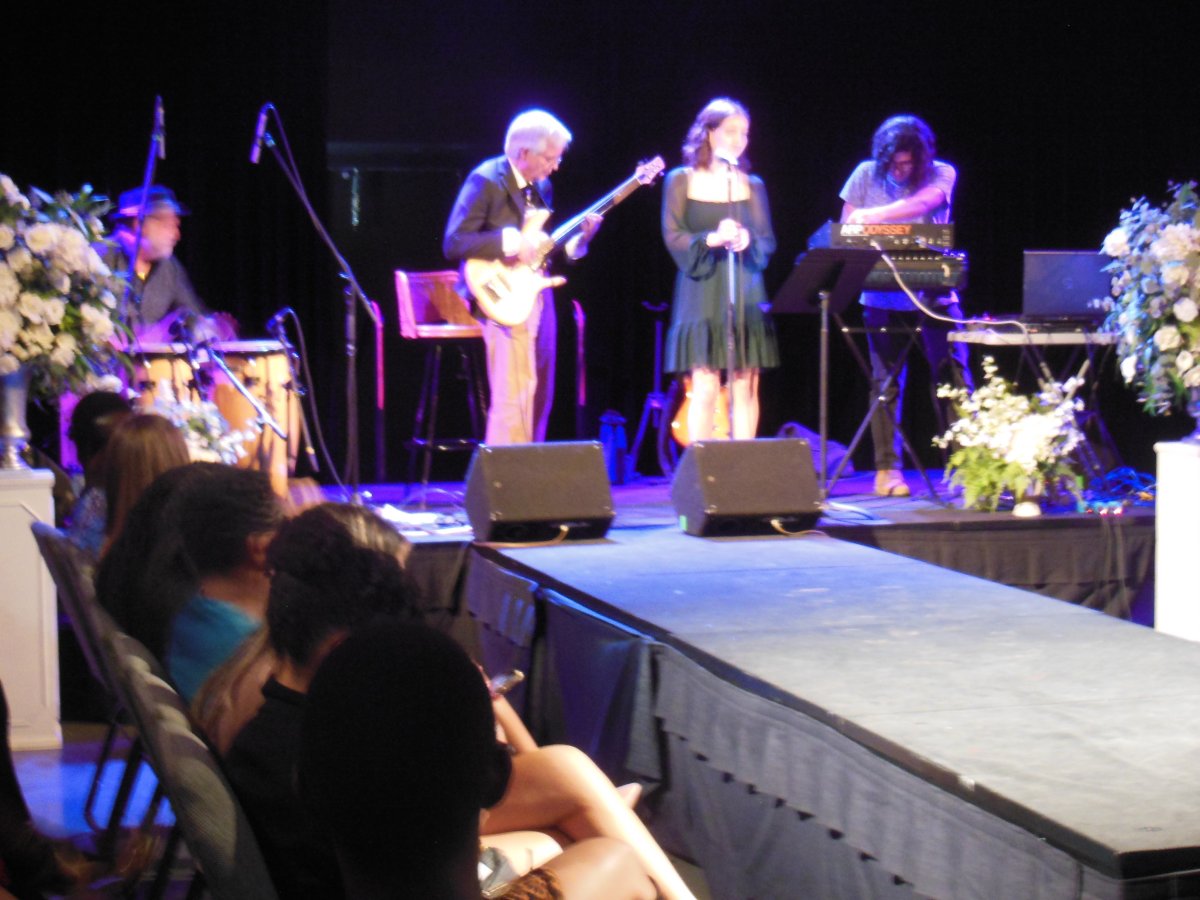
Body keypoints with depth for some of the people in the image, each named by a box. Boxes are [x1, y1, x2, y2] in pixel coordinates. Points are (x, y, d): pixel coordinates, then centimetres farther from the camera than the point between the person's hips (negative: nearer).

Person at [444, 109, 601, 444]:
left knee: (539, 395, 8)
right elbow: (453, 242, -18)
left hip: (536, 293, 8)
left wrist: (578, 237, 2)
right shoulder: (486, 181, -12)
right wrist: (510, 242, -24)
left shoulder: (540, 185, 12)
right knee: (514, 394, -15)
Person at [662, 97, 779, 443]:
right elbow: (673, 236, -3)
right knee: (705, 386, -8)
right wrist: (712, 239, -20)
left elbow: (767, 242, 7)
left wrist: (747, 240, -15)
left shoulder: (752, 185, 12)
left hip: (746, 295, 3)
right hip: (702, 294, -3)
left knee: (746, 386, 0)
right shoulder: (681, 181, 4)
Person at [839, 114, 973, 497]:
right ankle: (887, 469, 6)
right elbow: (845, 231, 5)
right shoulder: (866, 175, 1)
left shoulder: (942, 174, -3)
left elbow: (923, 202, -24)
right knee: (886, 382, 2)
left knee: (955, 377, -5)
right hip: (883, 296, 1)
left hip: (934, 293, -1)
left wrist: (872, 215, -35)